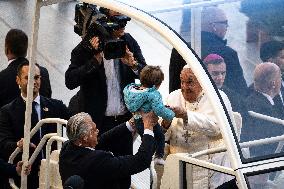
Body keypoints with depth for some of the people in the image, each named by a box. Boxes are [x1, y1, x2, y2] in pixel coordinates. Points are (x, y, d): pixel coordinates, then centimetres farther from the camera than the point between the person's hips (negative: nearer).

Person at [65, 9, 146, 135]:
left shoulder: (129, 42, 3)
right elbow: (70, 82, -16)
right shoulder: (87, 46, -8)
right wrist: (96, 59, -21)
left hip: (126, 119, 4)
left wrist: (133, 64, -13)